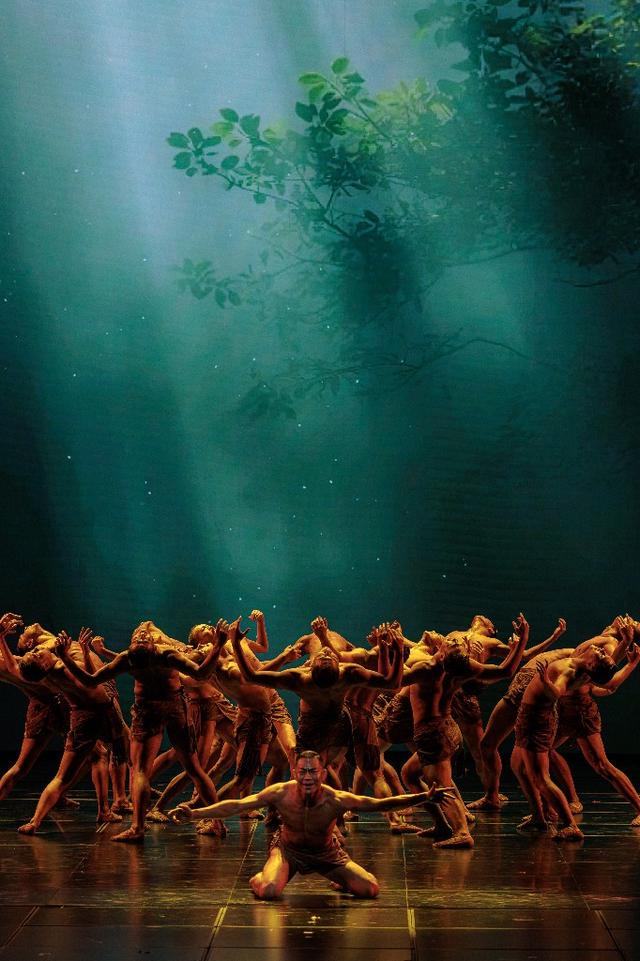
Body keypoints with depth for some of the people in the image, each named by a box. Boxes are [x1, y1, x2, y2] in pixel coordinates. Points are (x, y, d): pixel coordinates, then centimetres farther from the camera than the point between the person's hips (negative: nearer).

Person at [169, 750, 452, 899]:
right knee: (267, 892, -28)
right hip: (288, 849, -1)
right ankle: (259, 878, 12)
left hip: (326, 852, 1)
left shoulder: (336, 800, -31)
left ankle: (341, 881, 27)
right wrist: (195, 813, -40)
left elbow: (380, 804, -29)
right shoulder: (281, 794, -30)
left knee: (371, 889, -8)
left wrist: (424, 797, -38)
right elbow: (236, 806, -31)